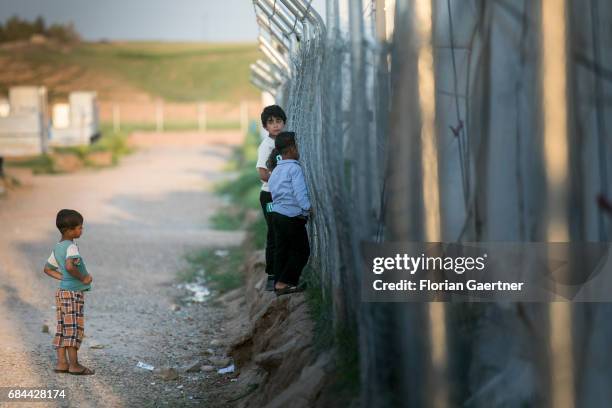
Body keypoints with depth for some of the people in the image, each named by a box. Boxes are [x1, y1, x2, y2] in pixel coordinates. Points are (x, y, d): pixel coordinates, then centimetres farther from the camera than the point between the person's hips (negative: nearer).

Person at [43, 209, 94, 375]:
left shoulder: (57, 247, 11)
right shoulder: (71, 247, -17)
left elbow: (47, 269, 21)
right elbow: (70, 266, -34)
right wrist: (83, 278, -20)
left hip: (62, 291, 9)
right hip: (74, 293, -9)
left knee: (62, 328, 10)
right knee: (74, 328, -5)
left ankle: (62, 362, 12)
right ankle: (74, 365, -3)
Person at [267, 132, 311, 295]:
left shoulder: (276, 170, 12)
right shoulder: (294, 168, -13)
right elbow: (300, 193, -21)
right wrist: (308, 209, -13)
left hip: (276, 214, 8)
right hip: (293, 217, -8)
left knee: (282, 250, 15)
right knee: (301, 251, 3)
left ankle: (279, 284, 18)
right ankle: (284, 282, 0)